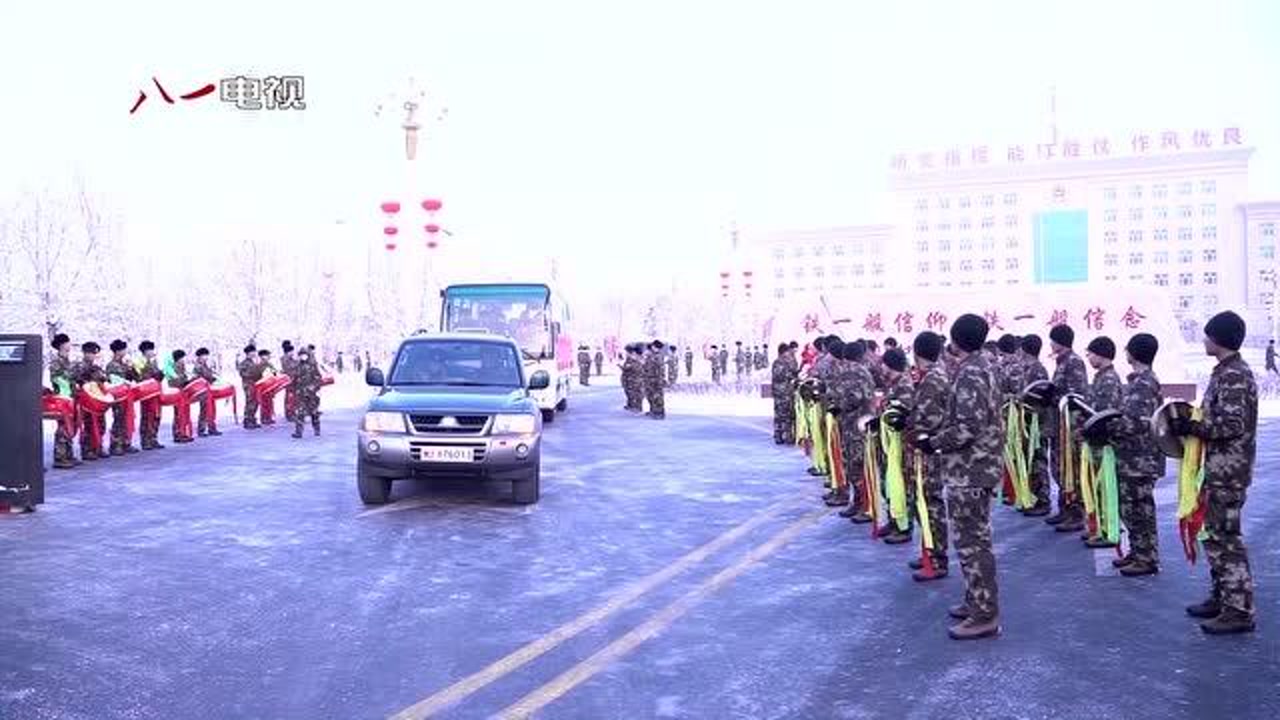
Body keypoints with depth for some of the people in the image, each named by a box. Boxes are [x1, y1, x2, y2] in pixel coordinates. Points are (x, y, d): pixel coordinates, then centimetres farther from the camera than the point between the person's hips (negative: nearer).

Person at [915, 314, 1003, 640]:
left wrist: (933, 442, -13)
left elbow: (967, 428, -26)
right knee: (974, 538, 19)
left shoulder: (970, 374, -20)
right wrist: (937, 434, 13)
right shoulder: (981, 367, 12)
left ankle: (985, 616, 1)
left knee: (972, 541, -4)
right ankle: (977, 600, 30)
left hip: (969, 471, -11)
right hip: (976, 467, 11)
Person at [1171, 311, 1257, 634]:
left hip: (1228, 471, -10)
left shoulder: (1233, 376, -18)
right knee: (1215, 534, 16)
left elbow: (1231, 426, -24)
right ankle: (1222, 597, 25)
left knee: (1227, 537, -6)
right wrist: (1191, 422, 8)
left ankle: (1239, 611, -2)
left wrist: (1191, 428, -15)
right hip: (1219, 468, 10)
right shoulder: (1228, 372, 13)